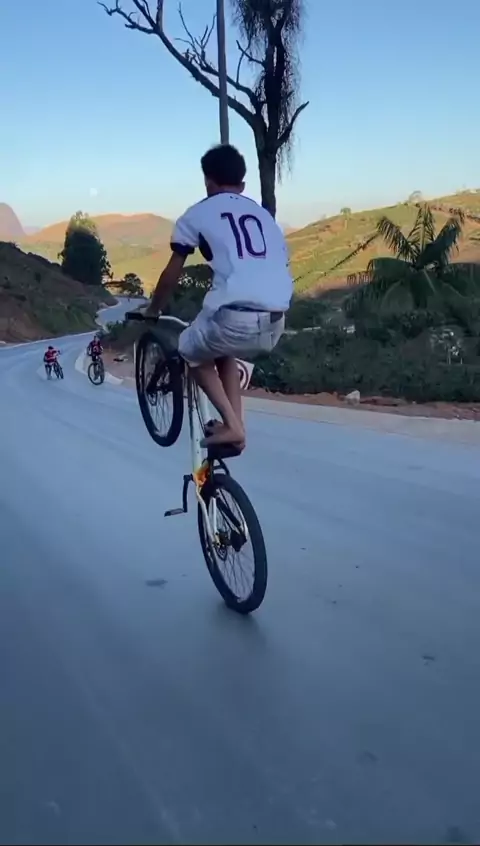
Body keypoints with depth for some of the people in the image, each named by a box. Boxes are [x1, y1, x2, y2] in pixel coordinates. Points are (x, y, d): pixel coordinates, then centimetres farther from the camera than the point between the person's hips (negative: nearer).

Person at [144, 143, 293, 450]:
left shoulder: (197, 214, 13)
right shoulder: (264, 215, 25)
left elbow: (172, 275, 19)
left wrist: (152, 311, 35)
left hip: (235, 315, -5)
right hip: (275, 323, 5)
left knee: (192, 351, 26)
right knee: (224, 351, 35)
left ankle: (231, 425, 12)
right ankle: (235, 424, 26)